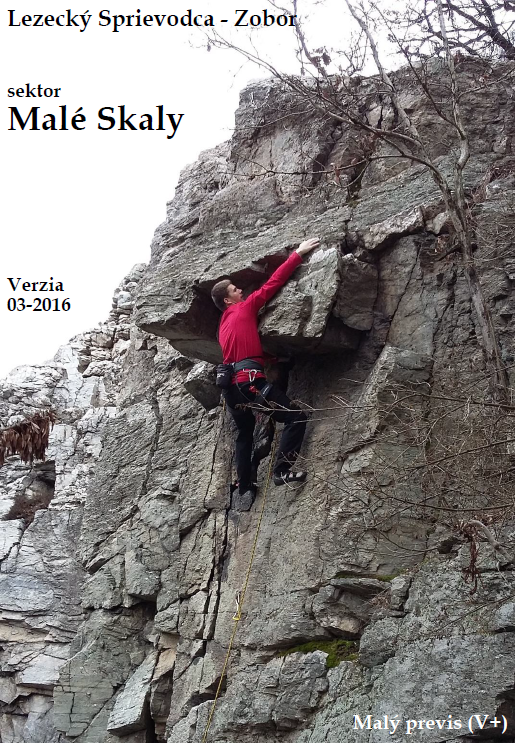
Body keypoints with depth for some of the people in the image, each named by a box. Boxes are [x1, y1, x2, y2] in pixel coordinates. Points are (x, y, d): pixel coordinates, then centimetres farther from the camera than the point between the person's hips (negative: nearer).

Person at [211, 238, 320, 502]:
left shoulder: (224, 323, 27)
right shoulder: (245, 307, 5)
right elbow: (273, 282, 3)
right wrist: (298, 254, 8)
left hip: (229, 382, 9)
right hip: (250, 378, -9)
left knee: (244, 434, 20)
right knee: (296, 417, -8)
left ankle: (245, 488, 17)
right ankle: (281, 470, -18)